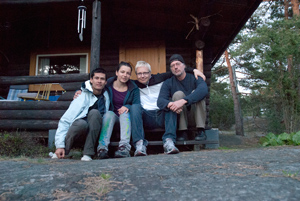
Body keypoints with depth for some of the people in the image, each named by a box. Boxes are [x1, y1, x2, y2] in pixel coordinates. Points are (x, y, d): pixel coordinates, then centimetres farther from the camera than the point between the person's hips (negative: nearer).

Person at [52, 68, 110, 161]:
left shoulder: (106, 96, 3)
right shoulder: (82, 97, -11)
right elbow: (64, 121, -15)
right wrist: (60, 145, -23)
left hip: (94, 132, 3)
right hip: (79, 128, -3)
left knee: (94, 112, -27)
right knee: (81, 123, -38)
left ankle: (88, 153, -28)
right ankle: (61, 153, -14)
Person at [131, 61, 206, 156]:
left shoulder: (159, 78, 13)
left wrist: (193, 70, 3)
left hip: (162, 116, 1)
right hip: (146, 118, -1)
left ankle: (168, 141, -42)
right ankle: (139, 144, -44)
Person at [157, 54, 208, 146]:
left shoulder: (194, 78, -5)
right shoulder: (168, 83, 0)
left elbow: (204, 90, -29)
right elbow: (160, 101, -16)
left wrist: (183, 101, -44)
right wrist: (170, 104, -42)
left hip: (196, 117, 0)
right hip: (180, 117, 1)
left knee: (195, 93, -23)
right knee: (178, 94, -22)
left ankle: (200, 131, -22)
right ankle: (183, 132, -23)